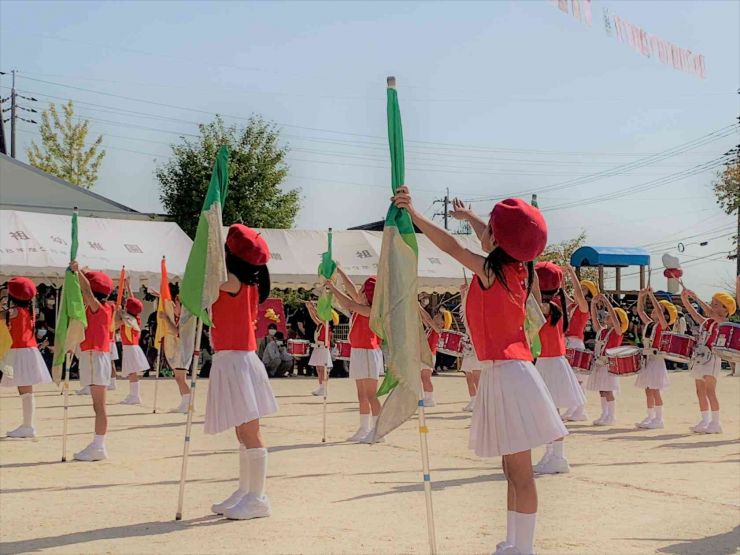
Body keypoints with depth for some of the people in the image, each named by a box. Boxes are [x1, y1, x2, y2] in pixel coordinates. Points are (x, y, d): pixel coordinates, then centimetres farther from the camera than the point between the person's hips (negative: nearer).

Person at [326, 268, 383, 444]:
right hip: (358, 352, 10)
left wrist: (333, 287, -16)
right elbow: (351, 290, 14)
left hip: (368, 353, -10)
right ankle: (364, 430, 17)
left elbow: (349, 305, -23)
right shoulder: (362, 307, 8)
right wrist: (339, 271, 11)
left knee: (371, 395, -9)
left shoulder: (371, 311, -16)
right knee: (362, 395, 12)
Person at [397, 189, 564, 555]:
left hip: (505, 371, -10)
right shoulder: (517, 268, 9)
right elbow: (491, 238, 27)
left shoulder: (489, 271, -14)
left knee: (520, 473, -6)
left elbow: (451, 246, -17)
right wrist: (467, 215, 43)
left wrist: (412, 213, -12)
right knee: (513, 469, 15)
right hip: (508, 370, 10)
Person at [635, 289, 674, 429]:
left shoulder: (662, 326, -8)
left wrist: (651, 295, -18)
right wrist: (641, 297, 0)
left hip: (656, 359, -8)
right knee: (648, 391, 10)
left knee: (655, 390, -7)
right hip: (647, 359, 8)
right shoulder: (648, 324, 12)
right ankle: (650, 417, 17)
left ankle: (659, 419, -3)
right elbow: (640, 310, 14)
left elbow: (659, 311, -22)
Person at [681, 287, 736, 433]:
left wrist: (696, 297, -19)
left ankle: (715, 422, -8)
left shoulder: (722, 322, -4)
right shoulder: (705, 322, 16)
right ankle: (704, 421, 13)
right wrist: (685, 299, -10)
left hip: (711, 358, -8)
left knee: (710, 391, -11)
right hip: (699, 358, 8)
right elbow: (692, 312, 7)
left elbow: (710, 312, -20)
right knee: (700, 392, 8)